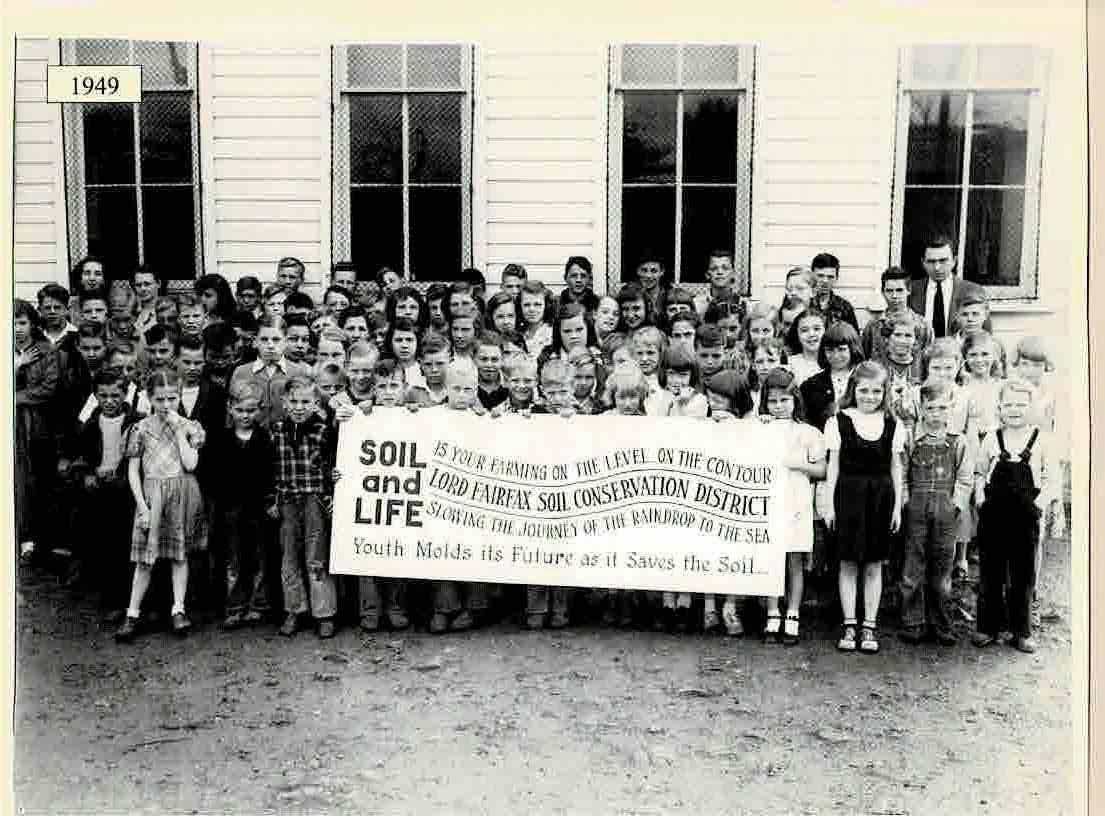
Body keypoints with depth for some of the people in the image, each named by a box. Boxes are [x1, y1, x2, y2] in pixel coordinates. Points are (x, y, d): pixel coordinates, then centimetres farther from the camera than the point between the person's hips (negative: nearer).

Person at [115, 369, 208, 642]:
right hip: (151, 495, -1)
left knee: (180, 553, 8)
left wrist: (178, 430, -12)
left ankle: (179, 609, 15)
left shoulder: (190, 427, 1)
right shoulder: (140, 429, 1)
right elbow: (133, 471, 1)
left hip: (183, 494, 1)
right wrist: (142, 506, -7)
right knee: (145, 559, 0)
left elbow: (190, 464, -11)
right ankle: (132, 614, 8)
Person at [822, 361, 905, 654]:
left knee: (874, 565, 6)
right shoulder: (839, 421, 0)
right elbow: (834, 466, 2)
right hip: (849, 494, -1)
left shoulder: (893, 425, 5)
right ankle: (849, 625, 11)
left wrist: (897, 506, 6)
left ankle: (869, 626, 14)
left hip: (881, 497, 1)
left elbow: (896, 468, 8)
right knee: (848, 563, 3)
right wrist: (829, 503, -1)